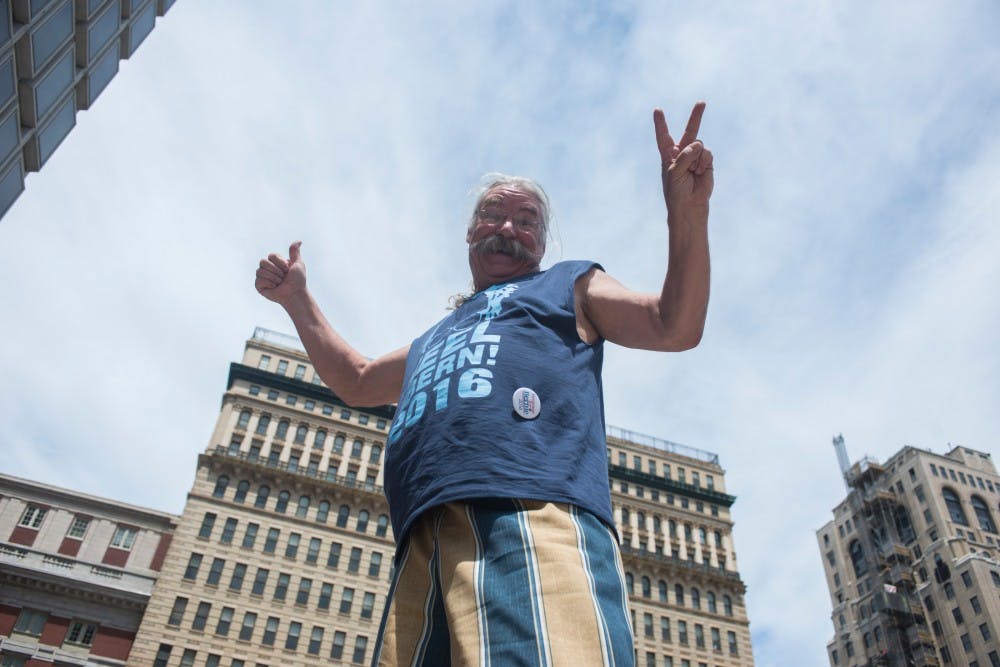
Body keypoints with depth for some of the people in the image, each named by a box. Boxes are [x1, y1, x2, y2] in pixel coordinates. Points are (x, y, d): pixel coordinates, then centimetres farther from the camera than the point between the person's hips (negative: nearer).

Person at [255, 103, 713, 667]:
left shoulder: (570, 285, 26)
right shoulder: (436, 338, 41)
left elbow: (676, 327, 13)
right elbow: (358, 381, 50)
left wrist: (687, 212, -1)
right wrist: (298, 299, 48)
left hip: (535, 516, -5)